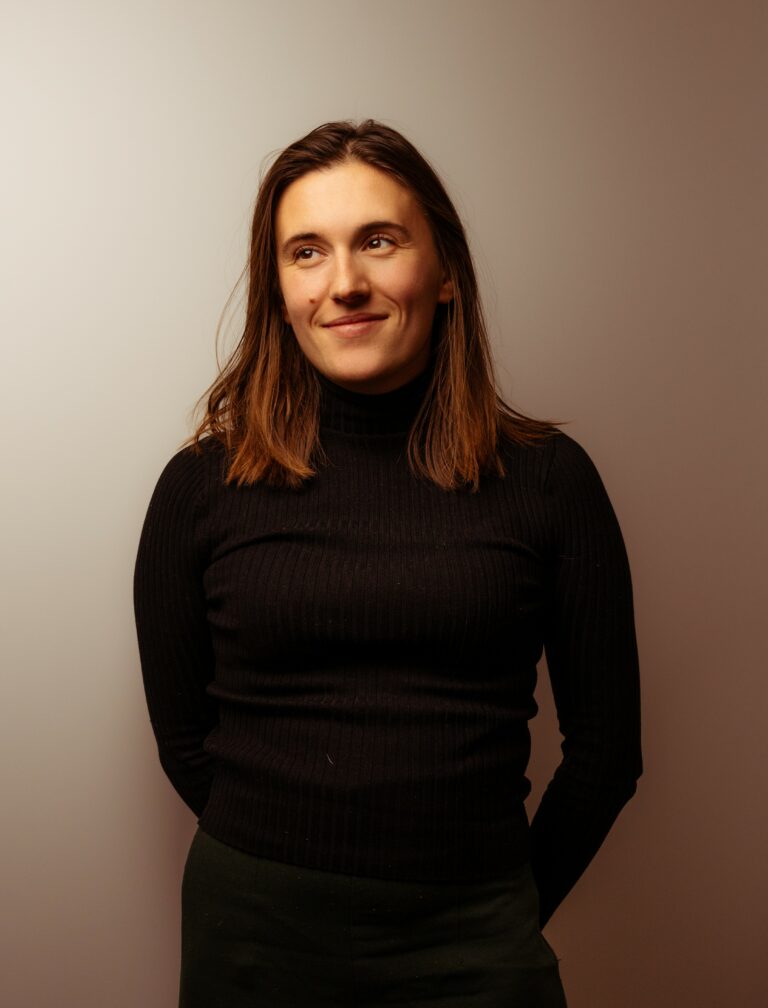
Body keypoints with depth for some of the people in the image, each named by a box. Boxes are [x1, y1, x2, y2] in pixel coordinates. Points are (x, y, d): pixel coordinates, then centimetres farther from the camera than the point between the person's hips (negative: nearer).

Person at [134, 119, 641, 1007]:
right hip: (251, 935, 1)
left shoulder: (546, 479, -5)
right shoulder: (202, 485, -4)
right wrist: (287, 865, 2)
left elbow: (605, 748, 1)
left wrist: (508, 909, 4)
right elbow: (184, 740, 3)